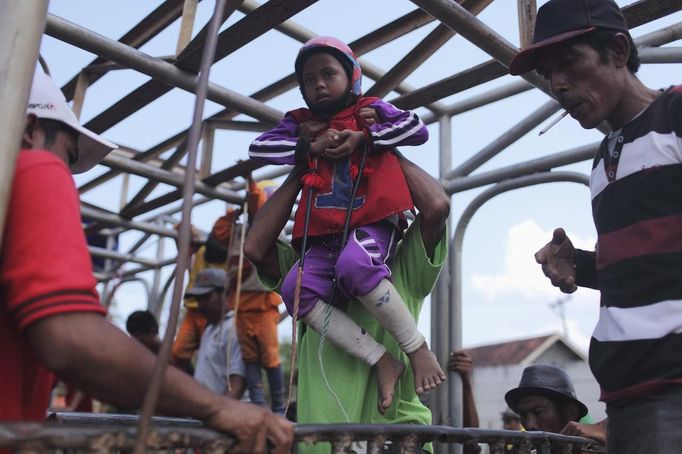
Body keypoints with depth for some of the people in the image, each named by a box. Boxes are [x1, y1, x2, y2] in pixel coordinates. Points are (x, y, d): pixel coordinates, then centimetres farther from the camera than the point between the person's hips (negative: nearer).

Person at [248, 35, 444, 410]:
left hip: (372, 222, -4)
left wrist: (362, 137, -6)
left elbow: (417, 129, 1)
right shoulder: (300, 124, 20)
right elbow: (258, 149, 7)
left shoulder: (370, 110, 15)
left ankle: (417, 347, -17)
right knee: (295, 289, -23)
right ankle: (381, 362, -19)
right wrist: (312, 147, -2)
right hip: (325, 236, 4)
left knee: (354, 264, -37)